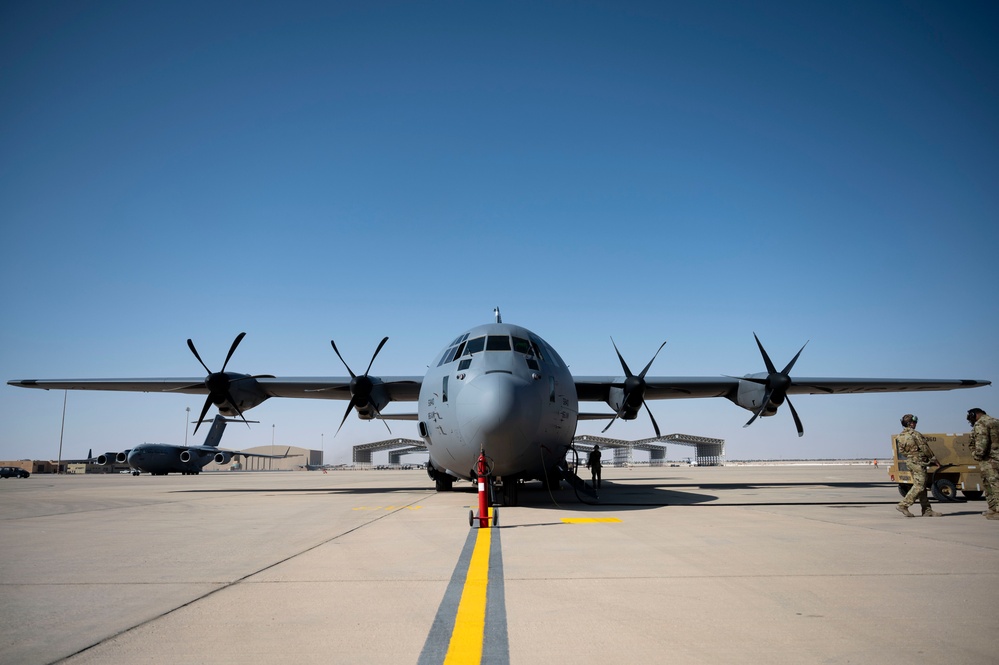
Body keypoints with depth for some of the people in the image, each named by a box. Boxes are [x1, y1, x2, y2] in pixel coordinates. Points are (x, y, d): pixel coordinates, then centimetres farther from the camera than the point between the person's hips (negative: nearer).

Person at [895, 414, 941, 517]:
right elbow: (925, 448, -11)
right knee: (919, 486, -6)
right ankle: (903, 505, -9)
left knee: (920, 486, 12)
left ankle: (927, 510, 14)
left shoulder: (900, 436, 7)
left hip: (909, 461, 9)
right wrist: (933, 458, 3)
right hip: (918, 462, -9)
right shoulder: (915, 434, -16)